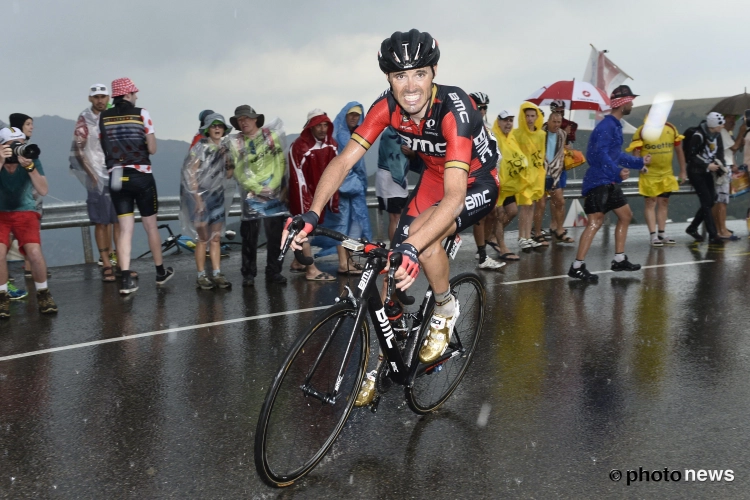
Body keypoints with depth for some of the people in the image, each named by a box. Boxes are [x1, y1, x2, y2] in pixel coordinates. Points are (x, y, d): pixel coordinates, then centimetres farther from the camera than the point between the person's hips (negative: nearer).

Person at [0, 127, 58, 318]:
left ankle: (43, 293, 2)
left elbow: (43, 190, -23)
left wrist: (29, 166, -33)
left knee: (35, 252, -23)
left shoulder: (31, 161, -12)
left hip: (25, 212, 0)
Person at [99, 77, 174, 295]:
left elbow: (104, 147, 6)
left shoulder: (103, 117, 4)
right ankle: (161, 272, 25)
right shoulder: (141, 114, -5)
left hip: (116, 177, 3)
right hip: (141, 176, -2)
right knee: (151, 226, 12)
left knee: (125, 229, 4)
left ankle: (126, 279, -6)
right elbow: (152, 149, -8)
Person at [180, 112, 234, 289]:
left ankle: (216, 274, 9)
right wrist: (197, 198, -18)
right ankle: (201, 276, 3)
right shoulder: (200, 147, -7)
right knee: (203, 238, -4)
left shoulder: (223, 149, 10)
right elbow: (190, 173, -12)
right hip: (200, 196, -6)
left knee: (216, 238, 6)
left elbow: (227, 175, 12)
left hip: (217, 197, 6)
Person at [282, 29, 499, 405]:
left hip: (477, 182, -5)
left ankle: (445, 311, -1)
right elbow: (343, 161, -21)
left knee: (424, 242, -32)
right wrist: (311, 214, -36)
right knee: (393, 262, -4)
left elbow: (453, 197, -43)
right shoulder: (387, 107, -19)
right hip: (434, 176, 5)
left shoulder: (453, 110, -34)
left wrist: (413, 247, -56)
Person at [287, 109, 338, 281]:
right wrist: (304, 203, -22)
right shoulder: (299, 146, -19)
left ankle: (297, 263, 28)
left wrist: (333, 198, 2)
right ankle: (312, 270, -4)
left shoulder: (332, 144, 0)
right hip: (304, 193, -6)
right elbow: (297, 177, -20)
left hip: (320, 193, 6)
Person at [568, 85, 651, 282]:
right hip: (598, 182, -11)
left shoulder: (615, 125, 17)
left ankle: (619, 260, 25)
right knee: (595, 221, -15)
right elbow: (600, 154, -26)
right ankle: (577, 267, -15)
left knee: (625, 215, 17)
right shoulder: (606, 126, -14)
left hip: (609, 182, 11)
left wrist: (639, 162, 35)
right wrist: (617, 172, -32)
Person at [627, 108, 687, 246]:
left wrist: (683, 171, 10)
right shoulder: (641, 131, -10)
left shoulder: (671, 129, 2)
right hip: (648, 175, -5)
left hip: (667, 174, 5)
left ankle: (662, 234, 22)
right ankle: (653, 236, 2)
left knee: (664, 203, 11)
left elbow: (679, 150, 9)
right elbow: (636, 152, -10)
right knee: (650, 204, -1)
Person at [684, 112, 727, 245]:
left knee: (710, 202, 7)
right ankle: (713, 235, -8)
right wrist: (707, 166, -20)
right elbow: (690, 157, -19)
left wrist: (720, 164, -8)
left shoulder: (717, 135, 1)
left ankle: (692, 228, 22)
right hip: (696, 173, -8)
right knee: (706, 203, -10)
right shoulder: (698, 136, -21)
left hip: (707, 172, 8)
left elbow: (720, 152, 10)